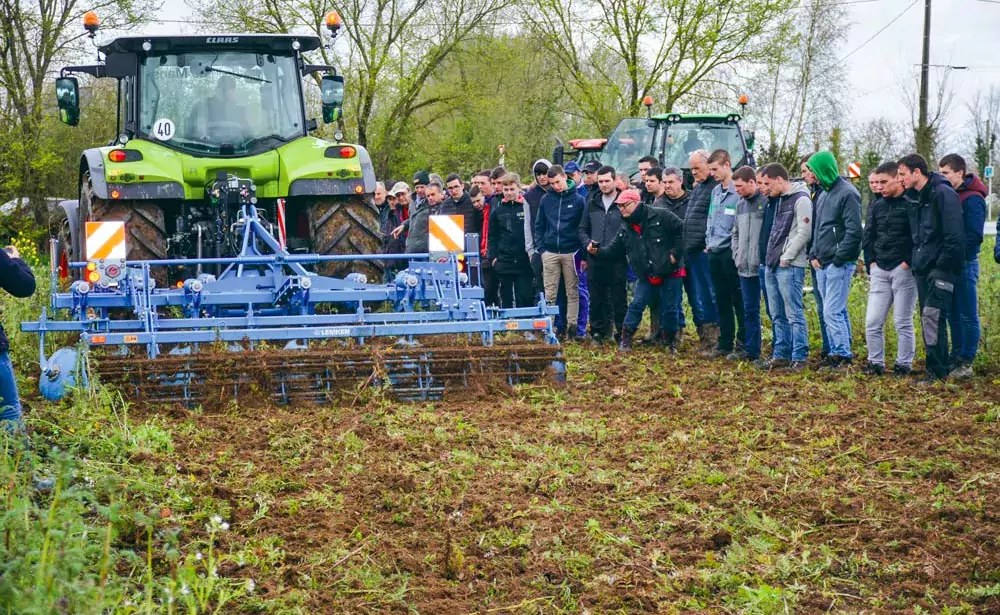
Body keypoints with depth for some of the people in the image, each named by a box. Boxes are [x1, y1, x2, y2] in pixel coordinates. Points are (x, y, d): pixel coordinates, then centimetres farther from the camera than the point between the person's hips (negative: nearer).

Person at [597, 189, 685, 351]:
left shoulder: (660, 216, -12)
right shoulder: (625, 228, 6)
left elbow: (681, 230, -10)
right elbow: (613, 249, 6)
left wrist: (676, 253, -12)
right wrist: (598, 250, -12)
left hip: (670, 272, -4)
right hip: (646, 276, 4)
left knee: (669, 309, 4)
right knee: (636, 306, -2)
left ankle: (670, 342, 19)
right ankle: (625, 340, 5)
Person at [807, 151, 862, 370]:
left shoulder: (847, 194, -12)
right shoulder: (824, 194, 17)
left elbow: (854, 231, -18)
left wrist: (838, 259, -17)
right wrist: (814, 255, 10)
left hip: (840, 264, -9)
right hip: (822, 264, 9)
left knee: (832, 312, -12)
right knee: (837, 312, 12)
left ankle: (843, 355, -9)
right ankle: (837, 353, 16)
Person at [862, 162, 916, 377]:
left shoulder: (911, 204, -8)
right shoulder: (877, 204, 12)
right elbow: (868, 235, 19)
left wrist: (908, 262, -14)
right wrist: (871, 261, 9)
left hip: (903, 270, -6)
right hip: (880, 270, 6)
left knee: (903, 322, 1)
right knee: (872, 321, 3)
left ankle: (904, 364, 10)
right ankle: (876, 362, 13)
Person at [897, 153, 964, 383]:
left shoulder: (943, 194, -12)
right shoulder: (916, 199, 16)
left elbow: (955, 235, -17)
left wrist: (943, 265, -18)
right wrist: (915, 262, 14)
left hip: (940, 269, -9)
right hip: (923, 269, 9)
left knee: (932, 315, -16)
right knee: (928, 319, 9)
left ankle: (937, 371, -13)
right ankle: (938, 368, 15)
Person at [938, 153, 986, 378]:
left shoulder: (972, 199, -12)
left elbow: (973, 236, -17)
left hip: (964, 264, -8)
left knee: (968, 316, -1)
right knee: (953, 315, 13)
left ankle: (966, 363, 3)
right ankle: (956, 358, 21)